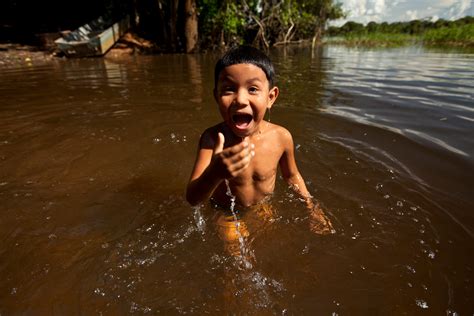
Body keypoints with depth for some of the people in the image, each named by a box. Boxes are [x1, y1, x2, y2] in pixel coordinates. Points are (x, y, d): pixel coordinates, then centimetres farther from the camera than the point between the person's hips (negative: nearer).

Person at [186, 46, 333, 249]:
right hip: (227, 218, -2)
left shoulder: (281, 137, -24)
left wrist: (312, 208, 2)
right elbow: (192, 198, -34)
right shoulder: (213, 138, -30)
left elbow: (291, 175, -3)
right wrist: (214, 173, -54)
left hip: (264, 212, 3)